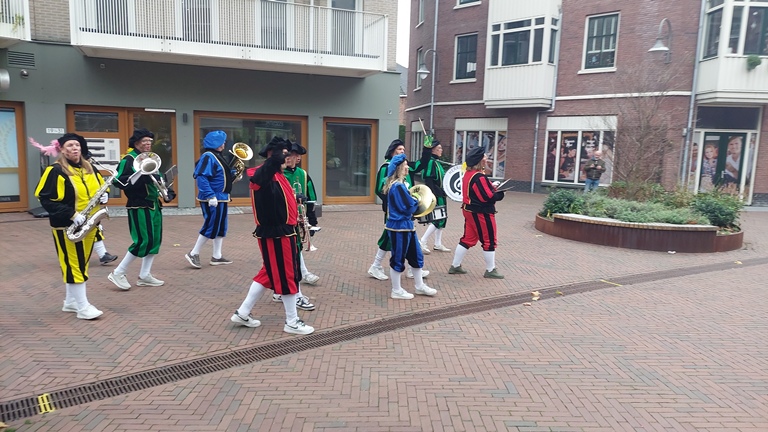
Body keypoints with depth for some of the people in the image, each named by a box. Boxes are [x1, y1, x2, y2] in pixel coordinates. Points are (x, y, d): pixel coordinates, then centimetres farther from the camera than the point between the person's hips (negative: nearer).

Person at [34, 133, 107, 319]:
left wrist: (104, 195, -5)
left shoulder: (89, 168, 9)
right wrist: (72, 214, -24)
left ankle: (70, 302, 26)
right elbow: (46, 199, -16)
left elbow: (102, 187, 20)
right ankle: (83, 307, 2)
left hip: (90, 224, 7)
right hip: (67, 226, -7)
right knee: (74, 265, -3)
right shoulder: (56, 171, -12)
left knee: (81, 263, 14)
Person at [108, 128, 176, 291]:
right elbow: (117, 181, -19)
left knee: (155, 240, 8)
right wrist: (140, 175, -29)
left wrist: (167, 191, 7)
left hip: (154, 204, 8)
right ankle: (118, 273, 7)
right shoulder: (128, 159, -10)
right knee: (143, 241, -9)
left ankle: (144, 275, 18)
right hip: (139, 206, -8)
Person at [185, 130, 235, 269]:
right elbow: (201, 177, -26)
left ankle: (216, 256, 21)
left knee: (221, 227, 12)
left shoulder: (218, 156, 13)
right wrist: (210, 195, -29)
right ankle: (193, 254, 9)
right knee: (211, 227, -4)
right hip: (212, 199, -10)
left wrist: (234, 174, 5)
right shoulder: (208, 157, -16)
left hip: (221, 198, 10)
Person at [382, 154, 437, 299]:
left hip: (406, 226, 10)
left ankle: (420, 286, 29)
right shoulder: (398, 186, -21)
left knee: (416, 256, 17)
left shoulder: (398, 184, 11)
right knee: (398, 259, 3)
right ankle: (396, 291, 16)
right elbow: (409, 207, -22)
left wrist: (412, 200, 1)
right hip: (399, 227, -10)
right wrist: (416, 200, -3)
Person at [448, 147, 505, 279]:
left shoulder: (468, 174, 7)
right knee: (489, 241, 4)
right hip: (481, 213, -9)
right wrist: (500, 193, -5)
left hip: (470, 210, 9)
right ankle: (490, 270, 15)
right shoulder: (479, 177, -23)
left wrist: (492, 187, 6)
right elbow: (488, 197, -22)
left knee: (468, 239, 16)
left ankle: (455, 266, 20)